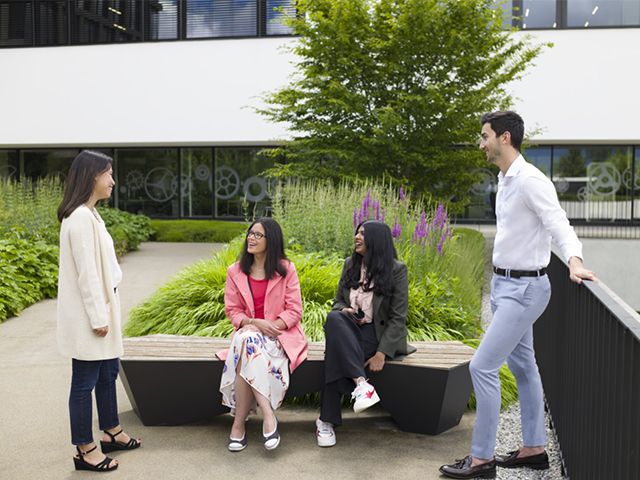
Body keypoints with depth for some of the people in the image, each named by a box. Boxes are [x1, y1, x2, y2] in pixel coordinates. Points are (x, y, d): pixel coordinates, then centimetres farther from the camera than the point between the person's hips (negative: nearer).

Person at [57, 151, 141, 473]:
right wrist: (98, 317, -19)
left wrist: (105, 313, 16)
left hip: (101, 306, 10)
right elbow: (86, 273, -21)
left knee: (108, 371, 20)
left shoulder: (89, 215, 12)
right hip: (87, 313, -10)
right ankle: (85, 450, 11)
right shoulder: (80, 219, -19)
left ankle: (111, 432, 34)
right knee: (86, 380, 0)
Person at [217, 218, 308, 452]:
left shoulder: (286, 269, 2)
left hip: (281, 334, -2)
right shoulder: (235, 271, 9)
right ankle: (268, 415, -31)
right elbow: (232, 310, 6)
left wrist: (269, 327, -18)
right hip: (248, 333, 3)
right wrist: (255, 323, -14)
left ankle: (239, 423, -27)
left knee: (248, 346, -33)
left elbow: (294, 311, -2)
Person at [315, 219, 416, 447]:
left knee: (336, 354, -32)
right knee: (334, 318, -33)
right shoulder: (350, 264, 12)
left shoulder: (396, 269, -4)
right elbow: (338, 300, 20)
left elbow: (398, 317, -7)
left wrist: (382, 354, -17)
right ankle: (361, 384, -39)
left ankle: (327, 421, -26)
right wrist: (343, 310, -8)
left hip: (378, 334, -4)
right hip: (350, 331, 4)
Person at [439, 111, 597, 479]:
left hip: (523, 290, -10)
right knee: (522, 366, 16)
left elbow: (559, 225, -27)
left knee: (482, 367, -10)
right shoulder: (506, 180, 11)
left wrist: (575, 261, -45)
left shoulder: (531, 180, -19)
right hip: (504, 284, 10)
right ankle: (534, 449, 28)